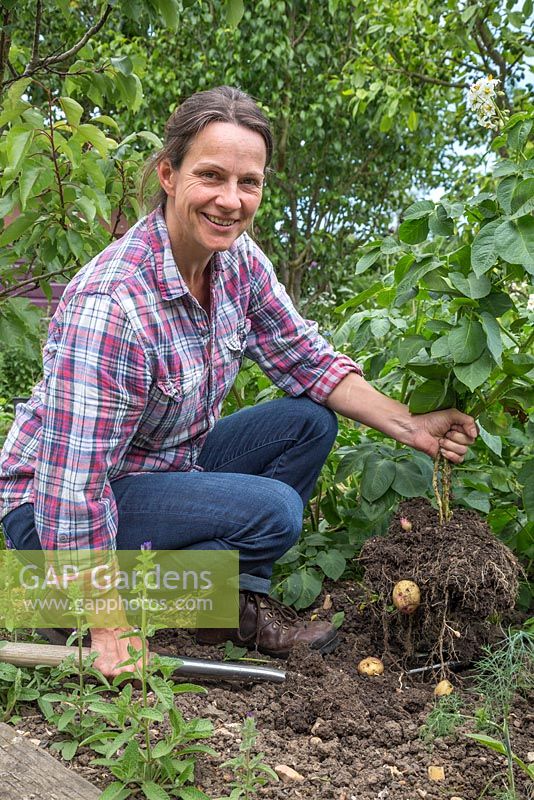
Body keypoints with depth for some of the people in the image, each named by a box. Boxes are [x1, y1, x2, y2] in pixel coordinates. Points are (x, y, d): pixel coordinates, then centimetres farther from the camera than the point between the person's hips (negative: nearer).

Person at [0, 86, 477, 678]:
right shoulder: (110, 303, -32)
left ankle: (240, 602, 1)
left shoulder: (239, 261, -9)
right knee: (272, 509, -24)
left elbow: (307, 361, 2)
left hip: (170, 467, 8)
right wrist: (108, 634, -24)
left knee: (309, 422, -5)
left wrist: (409, 427, -10)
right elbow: (74, 487, -30)